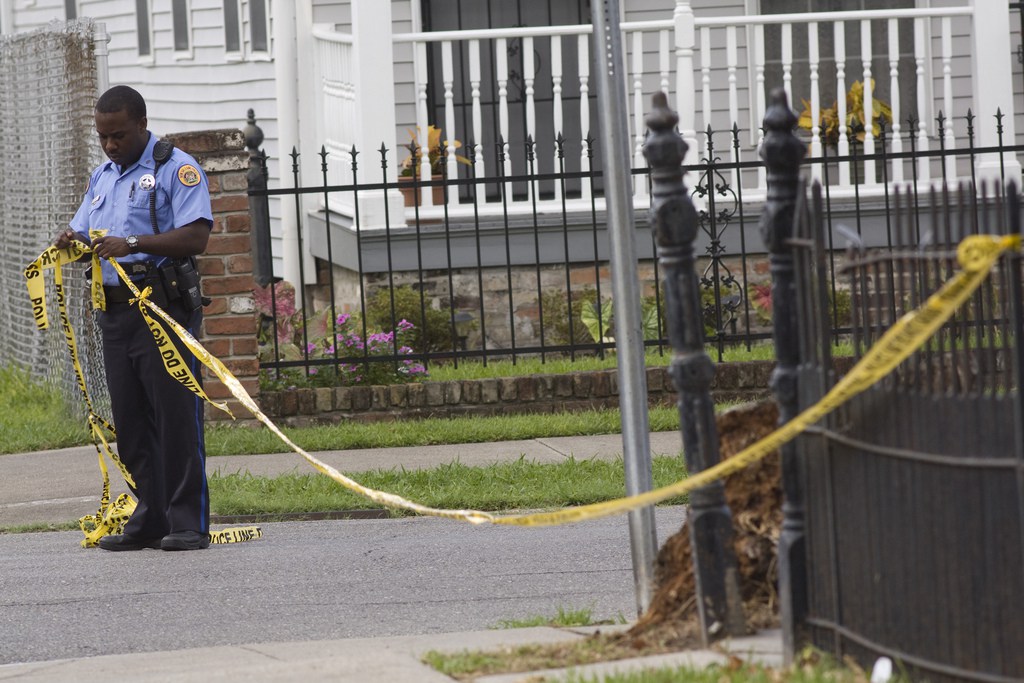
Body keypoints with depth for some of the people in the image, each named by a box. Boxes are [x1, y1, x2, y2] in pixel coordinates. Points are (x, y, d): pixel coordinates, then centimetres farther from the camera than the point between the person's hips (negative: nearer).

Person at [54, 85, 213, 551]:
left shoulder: (176, 168, -4)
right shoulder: (102, 176, 20)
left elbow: (196, 237, -14)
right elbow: (82, 233, 22)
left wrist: (133, 244, -23)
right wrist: (69, 243, -2)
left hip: (164, 307, -7)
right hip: (115, 311, 7)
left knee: (176, 417, -8)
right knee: (130, 422, 7)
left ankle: (188, 523, -7)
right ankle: (149, 520, 12)